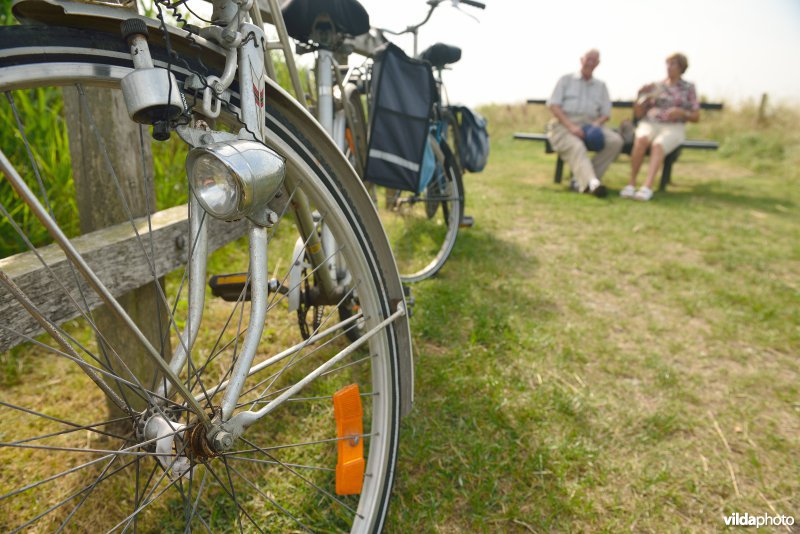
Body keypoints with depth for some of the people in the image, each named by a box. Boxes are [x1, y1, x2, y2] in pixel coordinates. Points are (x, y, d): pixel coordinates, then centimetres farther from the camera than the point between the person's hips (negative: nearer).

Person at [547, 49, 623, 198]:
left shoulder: (601, 86, 26)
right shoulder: (566, 80, 17)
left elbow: (605, 114, 17)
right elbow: (553, 105, 1)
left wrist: (596, 124, -9)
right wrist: (570, 126, -14)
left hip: (590, 125, 4)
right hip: (564, 124, -3)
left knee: (615, 141, -24)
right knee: (576, 146, -36)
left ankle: (582, 179, -30)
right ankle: (591, 183, -55)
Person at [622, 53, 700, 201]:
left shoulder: (689, 88, 15)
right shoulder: (655, 86, 18)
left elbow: (696, 117, 11)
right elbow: (638, 114, 14)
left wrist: (681, 112, -9)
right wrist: (641, 96, -3)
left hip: (674, 128, -1)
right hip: (650, 124, 1)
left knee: (658, 145, -37)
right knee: (641, 140, -36)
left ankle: (648, 186, -52)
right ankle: (631, 183, -37)